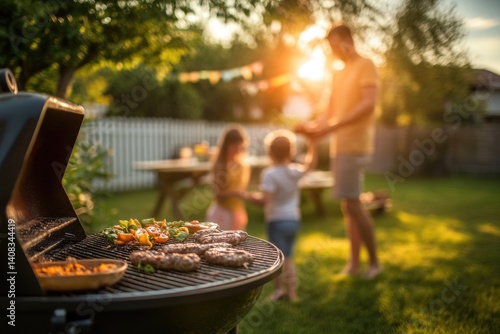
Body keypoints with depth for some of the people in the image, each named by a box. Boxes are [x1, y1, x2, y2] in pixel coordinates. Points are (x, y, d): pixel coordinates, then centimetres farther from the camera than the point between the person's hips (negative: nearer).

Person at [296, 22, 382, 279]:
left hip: (354, 145, -8)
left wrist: (334, 126, -22)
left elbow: (369, 103, -16)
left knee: (351, 202, -11)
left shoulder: (365, 66, -3)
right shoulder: (339, 74, 21)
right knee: (349, 203, 8)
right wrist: (313, 126, 1)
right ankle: (354, 263, 14)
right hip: (340, 145, 8)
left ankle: (374, 262, 2)